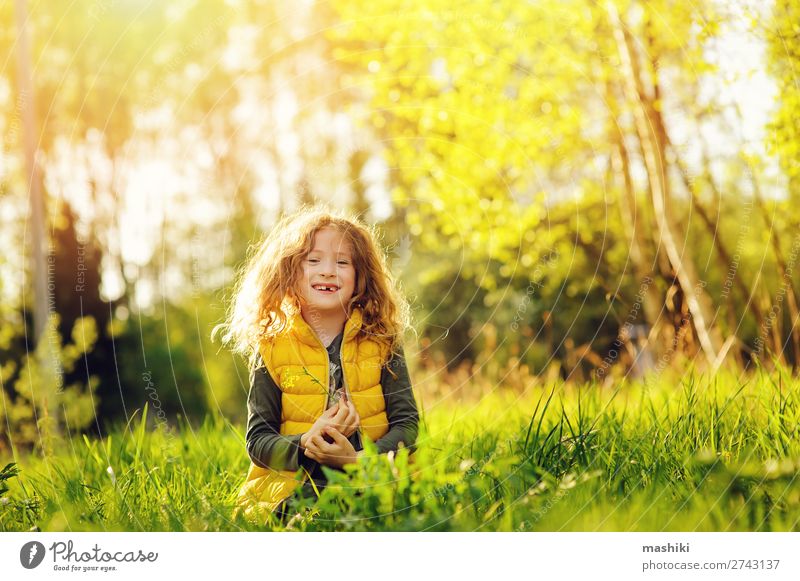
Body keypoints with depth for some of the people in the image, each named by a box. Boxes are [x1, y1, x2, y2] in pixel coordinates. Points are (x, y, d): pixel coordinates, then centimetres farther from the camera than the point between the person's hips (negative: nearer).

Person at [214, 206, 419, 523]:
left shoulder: (382, 342, 6)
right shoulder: (271, 350, 4)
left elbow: (406, 423, 1)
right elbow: (257, 440, 2)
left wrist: (358, 459, -19)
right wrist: (305, 444, -20)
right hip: (292, 489, -2)